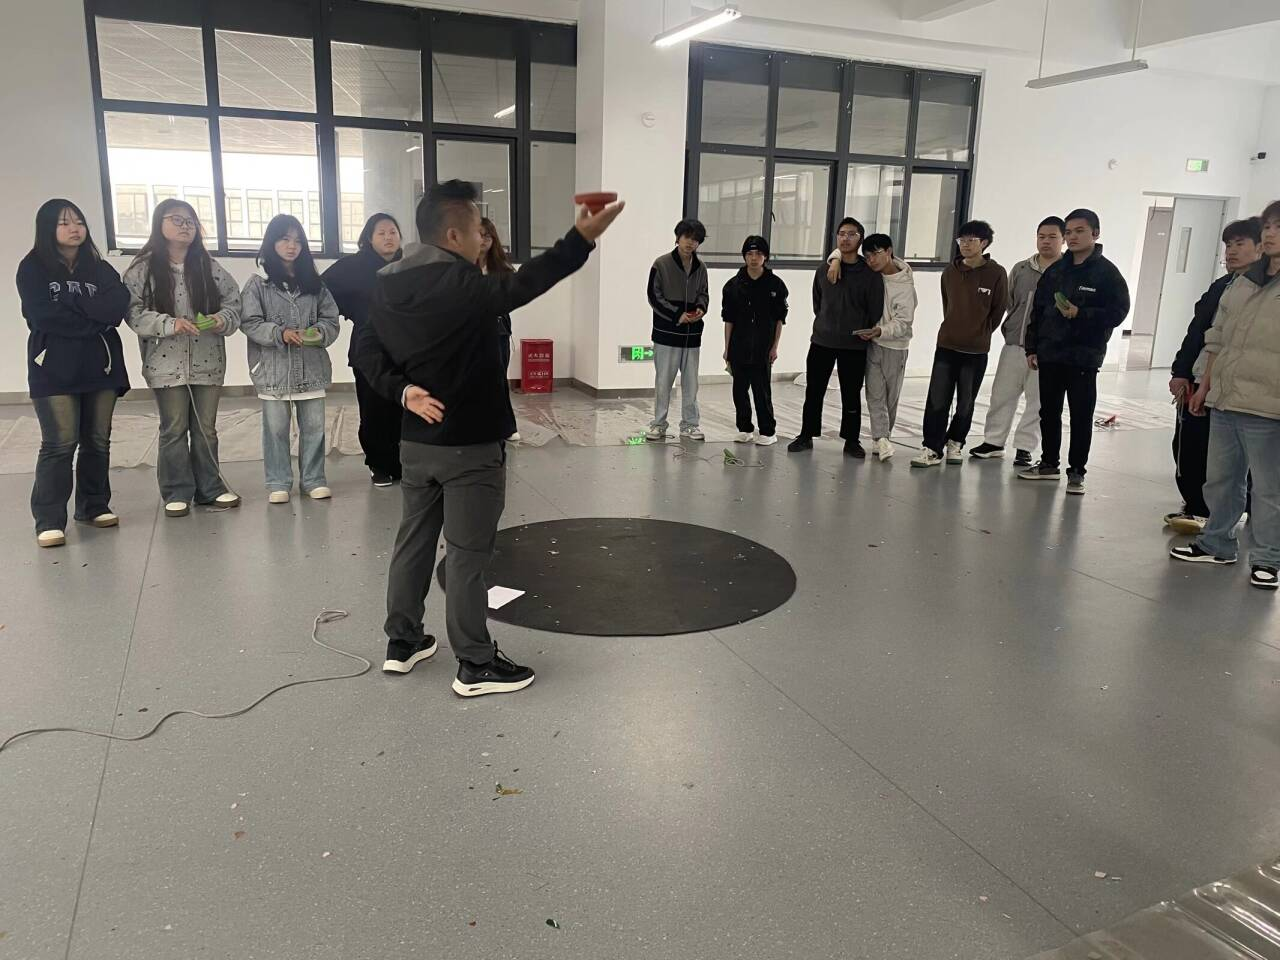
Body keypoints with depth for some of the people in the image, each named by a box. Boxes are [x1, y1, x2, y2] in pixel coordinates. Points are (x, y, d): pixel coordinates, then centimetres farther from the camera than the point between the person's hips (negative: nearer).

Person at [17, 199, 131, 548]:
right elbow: (42, 315, -11)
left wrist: (70, 298, -11)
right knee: (60, 443, -10)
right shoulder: (33, 268, 3)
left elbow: (118, 307, -5)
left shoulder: (100, 268, 14)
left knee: (98, 440, 6)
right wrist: (93, 321, -9)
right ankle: (49, 521, -5)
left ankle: (94, 506, 20)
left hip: (100, 365, 4)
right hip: (55, 367, -4)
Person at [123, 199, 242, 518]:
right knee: (174, 429, 4)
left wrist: (222, 319, -14)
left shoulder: (209, 267, 5)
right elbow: (134, 313, -7)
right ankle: (177, 493, 14)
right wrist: (169, 323, -21)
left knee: (206, 428, 10)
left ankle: (210, 488, 21)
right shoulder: (143, 269, -2)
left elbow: (233, 302, 6)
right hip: (167, 363, -2)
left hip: (208, 361, 2)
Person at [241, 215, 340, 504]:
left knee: (313, 426, 8)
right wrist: (280, 333, -19)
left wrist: (319, 332, -14)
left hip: (311, 367, 3)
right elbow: (250, 323, -5)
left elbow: (331, 318, 7)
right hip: (274, 368, -2)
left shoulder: (314, 282, 10)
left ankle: (313, 479, 20)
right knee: (276, 428, 4)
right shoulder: (258, 284, 0)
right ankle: (278, 483, 15)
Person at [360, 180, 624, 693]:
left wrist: (403, 391, -4)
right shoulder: (459, 284, -20)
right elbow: (522, 286, -27)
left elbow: (368, 351, 6)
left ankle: (402, 643, 29)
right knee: (468, 555, 0)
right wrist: (581, 239, -25)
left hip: (416, 441, 8)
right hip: (469, 446, -8)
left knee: (414, 541, 18)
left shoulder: (389, 284, 4)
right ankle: (476, 665, 11)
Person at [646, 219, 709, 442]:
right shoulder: (661, 264, -6)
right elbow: (654, 297, -7)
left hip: (692, 334, 4)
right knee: (663, 382, 3)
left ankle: (689, 425, 18)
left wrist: (701, 308, -6)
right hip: (667, 333, -4)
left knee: (690, 382, 8)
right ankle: (659, 424, 14)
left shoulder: (700, 268, 7)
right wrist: (677, 315, -15)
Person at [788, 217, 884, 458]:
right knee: (814, 392, 7)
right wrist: (826, 326, 13)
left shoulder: (870, 274, -4)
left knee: (851, 395, 6)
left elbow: (875, 311, -2)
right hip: (821, 342, 2)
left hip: (855, 345, -2)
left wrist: (862, 333, 0)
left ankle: (852, 441, 17)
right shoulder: (824, 271, 6)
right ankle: (806, 436, 18)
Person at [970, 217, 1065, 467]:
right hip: (1014, 345, 4)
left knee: (1037, 402, 3)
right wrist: (1010, 328, 9)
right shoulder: (1021, 269, 10)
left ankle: (1025, 447, 14)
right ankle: (994, 442, 22)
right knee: (1002, 395, 9)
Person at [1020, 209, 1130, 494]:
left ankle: (1076, 471, 11)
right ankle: (1049, 463, 27)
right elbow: (1038, 309, 13)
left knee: (1081, 416, 1)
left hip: (1084, 358, -5)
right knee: (1049, 411, 13)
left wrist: (1080, 314, -22)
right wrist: (1032, 347, 8)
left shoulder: (1106, 272, -5)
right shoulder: (1056, 270, 10)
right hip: (1050, 355, 5)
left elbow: (1117, 312, -10)